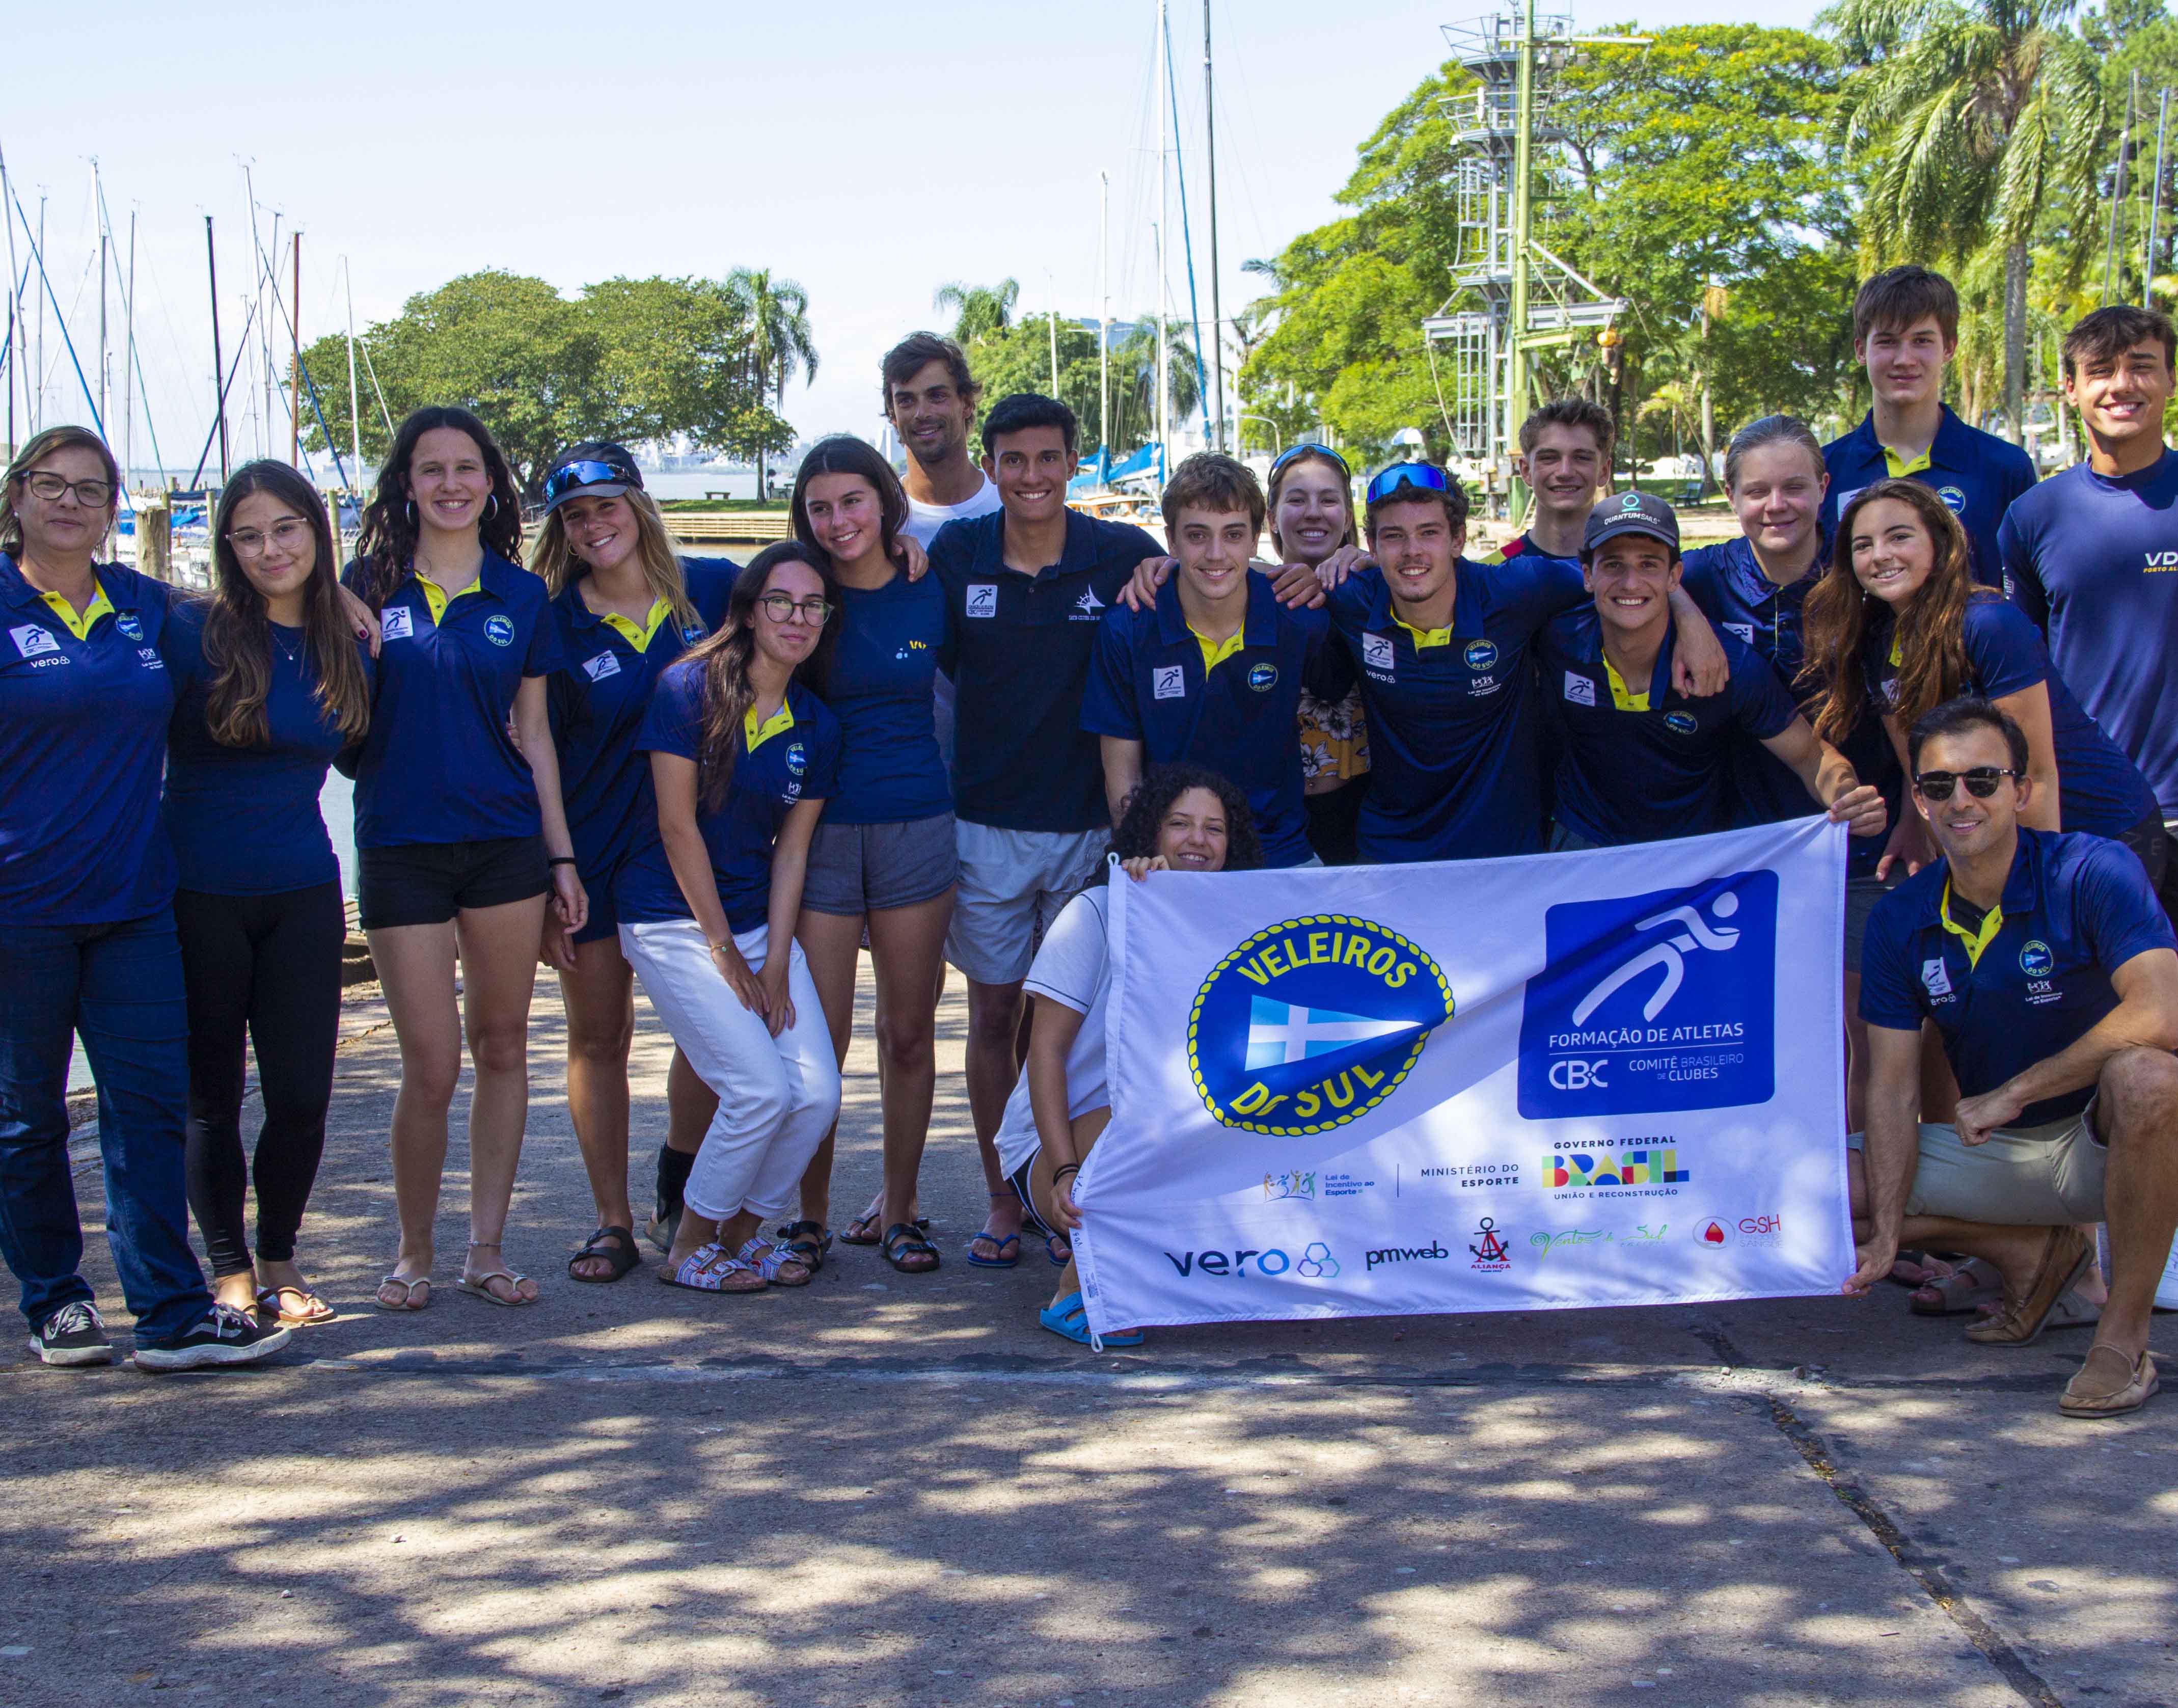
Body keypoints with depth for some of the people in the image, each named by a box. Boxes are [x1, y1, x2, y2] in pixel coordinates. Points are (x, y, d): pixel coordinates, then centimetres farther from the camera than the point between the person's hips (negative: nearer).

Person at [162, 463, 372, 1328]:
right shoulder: (192, 632, -8)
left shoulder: (345, 649, 5)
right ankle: (229, 1267, 23)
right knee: (212, 1095, 7)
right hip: (199, 894, -3)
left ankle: (279, 1256, 23)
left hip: (302, 897, 3)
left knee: (302, 1093, 2)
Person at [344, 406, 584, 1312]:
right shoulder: (370, 586, 3)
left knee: (503, 1045, 5)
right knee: (432, 1065, -3)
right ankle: (413, 1252, 15)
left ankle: (486, 1246, 16)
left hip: (507, 843, 2)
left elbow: (534, 731, 10)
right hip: (401, 846, -2)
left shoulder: (521, 595, 7)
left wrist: (562, 853, 7)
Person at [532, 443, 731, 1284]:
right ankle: (613, 1222, 18)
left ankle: (679, 1202, 27)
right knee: (599, 1037, 7)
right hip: (592, 855, -1)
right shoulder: (553, 622, -6)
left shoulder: (713, 588, -2)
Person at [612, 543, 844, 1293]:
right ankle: (689, 1248, 5)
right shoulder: (690, 689, -12)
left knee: (818, 1093, -7)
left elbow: (792, 848, 5)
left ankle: (744, 1229, 17)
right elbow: (677, 824, -12)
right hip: (675, 919, -6)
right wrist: (724, 949, -11)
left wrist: (776, 962, -4)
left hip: (759, 921, 6)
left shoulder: (816, 725, 5)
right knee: (760, 1090, -16)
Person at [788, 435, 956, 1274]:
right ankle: (811, 1213, 12)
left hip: (916, 826, 1)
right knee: (819, 1038, -2)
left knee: (909, 1033, 6)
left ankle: (897, 1209, 18)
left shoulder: (930, 592, 3)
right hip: (820, 828, -1)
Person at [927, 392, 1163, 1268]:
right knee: (994, 1012, 6)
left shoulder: (1122, 557, -5)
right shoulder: (955, 555, 0)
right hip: (986, 824, 1)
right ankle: (1002, 1201, 17)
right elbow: (926, 670, 10)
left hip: (1089, 824, -1)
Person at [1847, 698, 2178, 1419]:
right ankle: (2035, 1252, 8)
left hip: (2103, 1143, -5)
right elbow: (1893, 1090, -4)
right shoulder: (1902, 920, -4)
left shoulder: (2092, 873, -18)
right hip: (1991, 1150, 5)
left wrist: (2010, 1094, -26)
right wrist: (1885, 1236, -16)